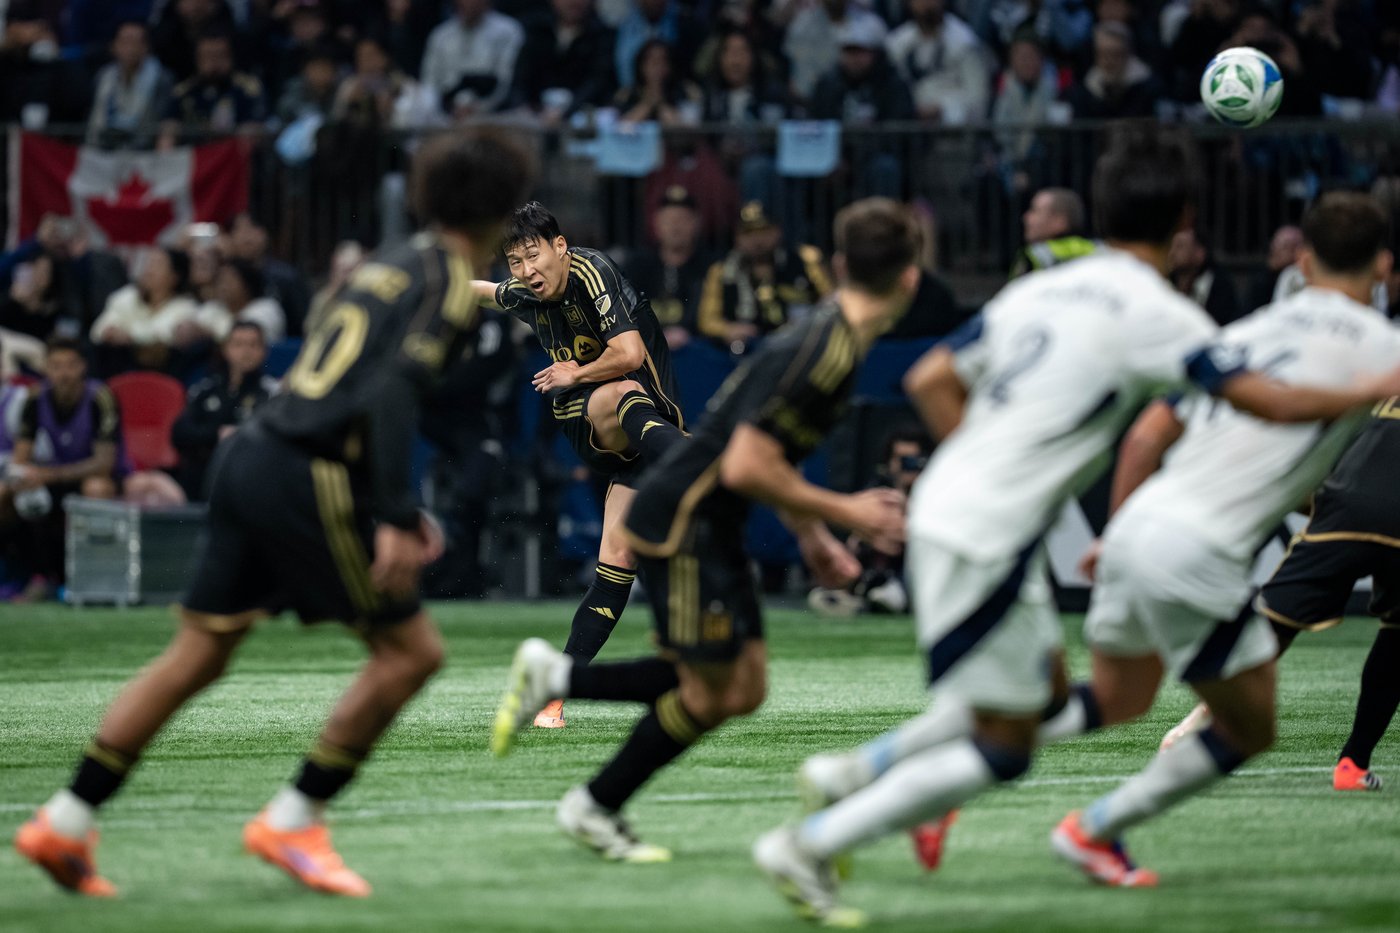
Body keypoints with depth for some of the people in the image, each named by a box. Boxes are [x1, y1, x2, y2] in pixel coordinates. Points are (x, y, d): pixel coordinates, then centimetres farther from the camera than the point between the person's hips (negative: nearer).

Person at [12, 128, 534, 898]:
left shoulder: (394, 265, 21)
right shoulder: (450, 281, -6)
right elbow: (393, 392, -19)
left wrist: (396, 507, 28)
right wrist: (393, 522, -23)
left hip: (255, 454, 9)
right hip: (307, 480, -9)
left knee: (196, 656, 11)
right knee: (412, 650, 1)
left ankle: (65, 823, 10)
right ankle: (292, 822, 2)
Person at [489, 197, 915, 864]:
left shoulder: (831, 334, 8)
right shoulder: (826, 352, -23)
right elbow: (744, 467, -26)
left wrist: (810, 535, 15)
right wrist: (843, 513, -17)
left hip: (710, 525, 9)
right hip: (681, 520, -9)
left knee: (742, 689, 9)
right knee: (709, 695, -1)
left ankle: (553, 676, 17)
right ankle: (594, 809, 16)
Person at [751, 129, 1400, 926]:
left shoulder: (1041, 289, 12)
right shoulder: (1154, 312, -12)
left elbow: (930, 381, 15)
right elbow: (1276, 403, -14)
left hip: (948, 505, 9)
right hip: (984, 542, -9)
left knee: (1046, 699, 20)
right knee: (1002, 751, -1)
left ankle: (858, 772, 19)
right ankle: (809, 846, -2)